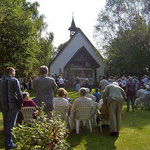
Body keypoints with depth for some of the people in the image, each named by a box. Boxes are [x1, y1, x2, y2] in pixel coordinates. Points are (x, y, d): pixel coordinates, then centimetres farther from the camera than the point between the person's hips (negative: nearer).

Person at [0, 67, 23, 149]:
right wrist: (20, 104, -2)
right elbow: (19, 94, -14)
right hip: (12, 105, -6)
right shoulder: (14, 80, -11)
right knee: (10, 124, 0)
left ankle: (8, 142, 25)